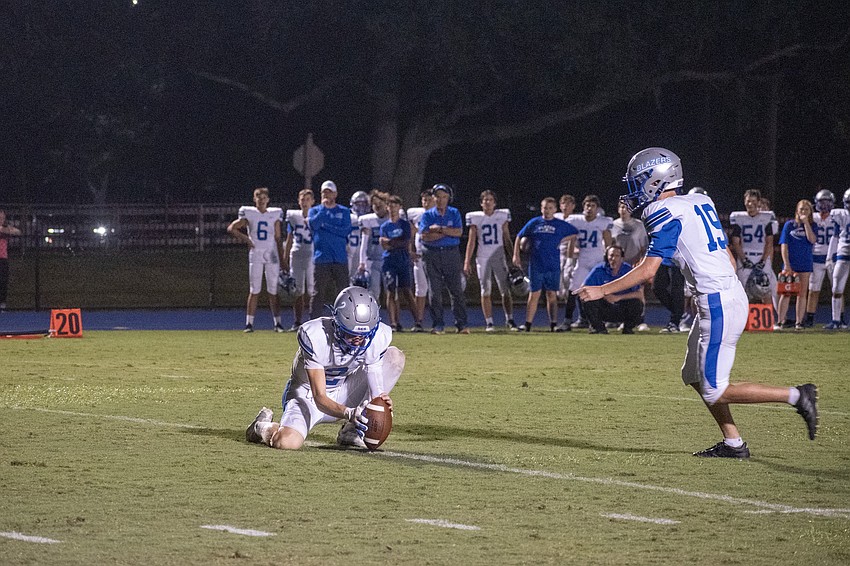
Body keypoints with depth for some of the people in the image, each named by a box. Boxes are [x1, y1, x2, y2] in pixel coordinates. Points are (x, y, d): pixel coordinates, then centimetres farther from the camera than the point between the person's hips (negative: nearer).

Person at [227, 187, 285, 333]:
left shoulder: (275, 214, 8)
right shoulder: (249, 213, 3)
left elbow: (278, 238, 9)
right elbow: (231, 228, 6)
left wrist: (282, 259, 5)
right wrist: (244, 238, -5)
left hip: (272, 255, 1)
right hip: (255, 255, -1)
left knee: (274, 290, 2)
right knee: (254, 290, -2)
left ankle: (277, 323, 5)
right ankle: (249, 323, 1)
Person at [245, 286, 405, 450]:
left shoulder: (378, 337, -20)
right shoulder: (315, 336, -32)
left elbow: (375, 386, -15)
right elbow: (320, 398, -32)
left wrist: (381, 401, -40)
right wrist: (348, 412, -51)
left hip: (342, 394, 5)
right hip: (308, 395, -5)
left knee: (395, 356, -13)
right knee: (287, 442, -34)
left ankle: (352, 431, -9)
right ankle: (262, 426, 9)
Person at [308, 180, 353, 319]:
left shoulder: (344, 211, 10)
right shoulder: (315, 210, 12)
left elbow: (346, 230, -6)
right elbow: (313, 224, -9)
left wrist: (325, 226, -6)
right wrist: (324, 208, -8)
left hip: (340, 257, 0)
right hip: (321, 258, 0)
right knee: (319, 292, -1)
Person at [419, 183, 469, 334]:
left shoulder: (454, 213, 9)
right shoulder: (427, 215, 6)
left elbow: (459, 232, -6)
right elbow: (425, 236, -9)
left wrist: (440, 229, -13)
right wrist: (448, 233, -9)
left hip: (452, 254, 0)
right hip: (433, 255, 0)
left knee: (456, 290, -3)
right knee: (434, 292, -2)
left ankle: (461, 324, -1)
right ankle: (438, 325, 3)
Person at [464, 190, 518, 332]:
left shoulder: (502, 216, 4)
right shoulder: (475, 218, 2)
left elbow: (507, 239, 9)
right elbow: (471, 241, 3)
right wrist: (467, 262, -2)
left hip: (499, 257, 1)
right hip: (482, 259, -1)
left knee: (506, 290, -3)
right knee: (485, 292, 1)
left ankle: (510, 320, 8)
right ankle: (489, 323, 5)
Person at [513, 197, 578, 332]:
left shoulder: (561, 225, 5)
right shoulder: (534, 223, 5)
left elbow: (575, 234, 15)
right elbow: (520, 238, 10)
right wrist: (516, 255, 3)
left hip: (553, 266, 0)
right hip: (536, 265, 0)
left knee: (552, 295, 2)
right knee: (534, 295, 1)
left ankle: (553, 324, 3)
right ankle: (528, 324, 3)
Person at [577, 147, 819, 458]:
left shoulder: (666, 214, -11)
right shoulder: (700, 203, 15)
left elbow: (647, 270, -15)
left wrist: (602, 290, -8)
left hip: (718, 305, -10)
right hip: (732, 293, 10)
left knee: (715, 392, -4)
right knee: (694, 376, 17)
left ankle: (796, 395, -5)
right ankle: (733, 443, 17)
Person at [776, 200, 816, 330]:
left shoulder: (811, 226, 7)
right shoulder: (789, 225, 3)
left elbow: (812, 240, -13)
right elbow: (784, 245, -1)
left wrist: (806, 222, -11)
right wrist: (786, 264, -10)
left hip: (805, 264, 2)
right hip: (790, 264, -2)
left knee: (802, 294, 6)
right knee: (786, 293, -5)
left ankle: (799, 322, 10)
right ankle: (780, 321, -6)